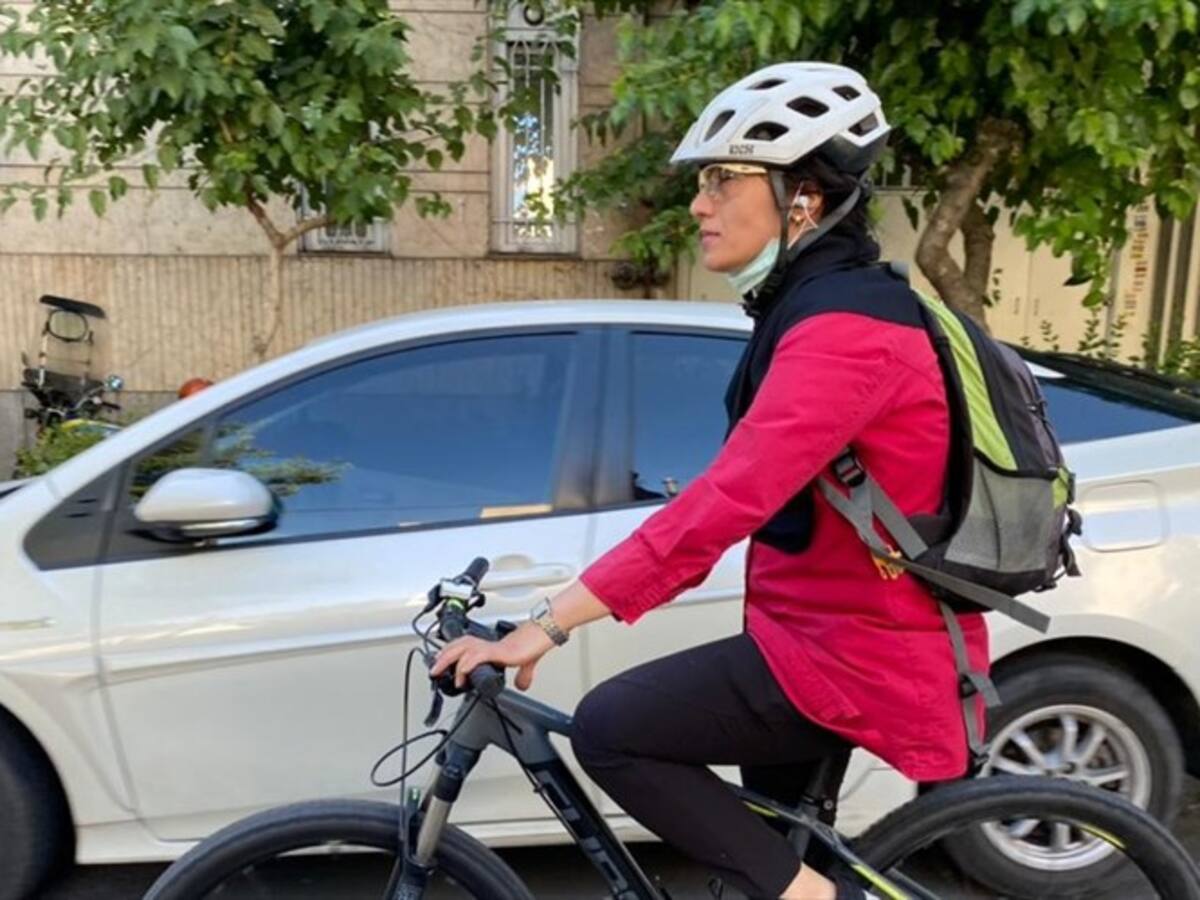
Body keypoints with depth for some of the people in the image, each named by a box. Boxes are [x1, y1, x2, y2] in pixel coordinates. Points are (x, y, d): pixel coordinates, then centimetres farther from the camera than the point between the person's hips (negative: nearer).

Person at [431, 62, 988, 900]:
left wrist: (547, 624, -33)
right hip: (841, 629, 10)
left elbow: (726, 502, -34)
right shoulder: (825, 304, 11)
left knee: (611, 731, -13)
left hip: (858, 652, -10)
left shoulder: (842, 326, -23)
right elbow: (749, 493, 15)